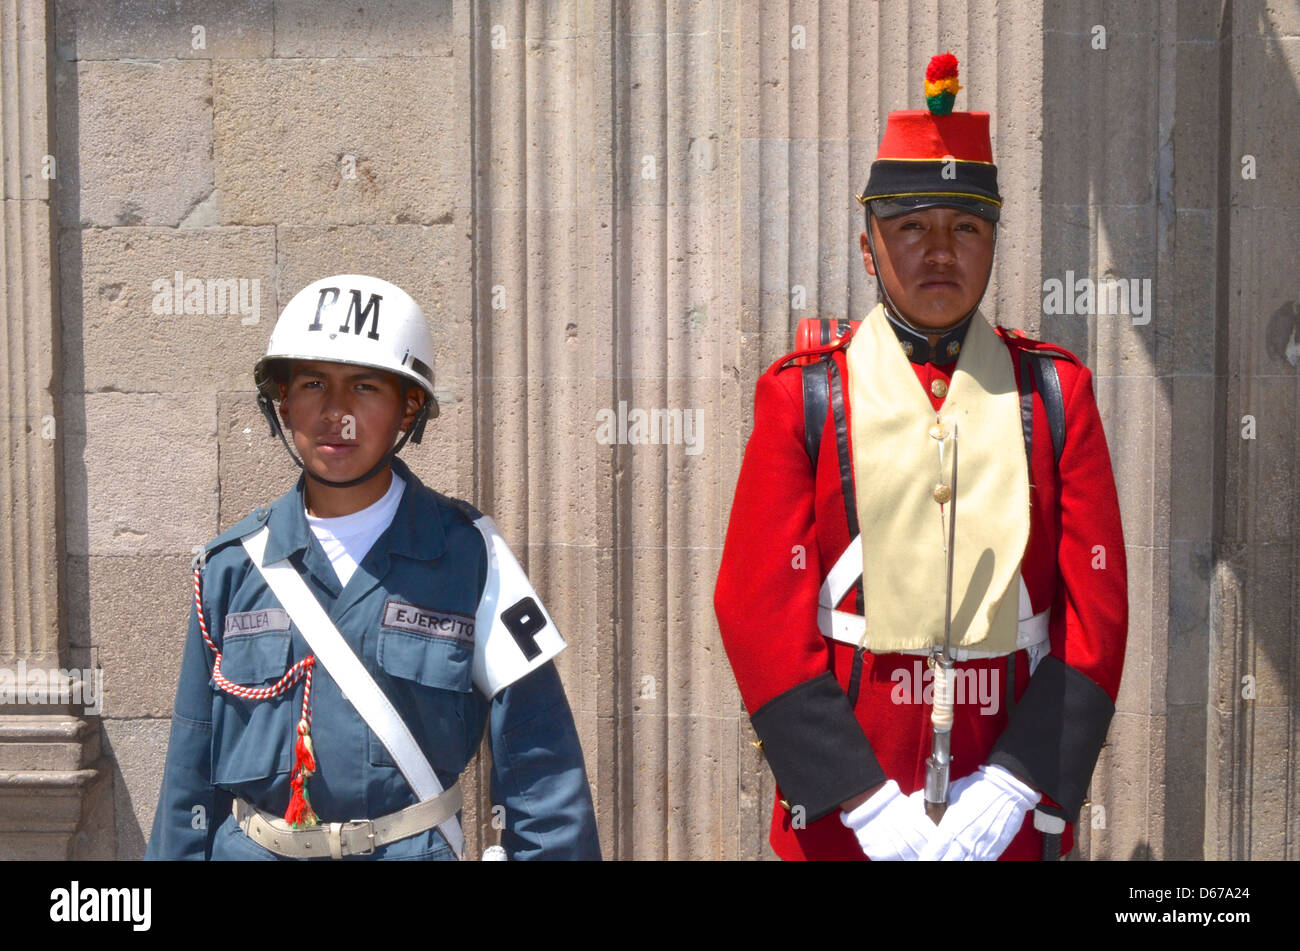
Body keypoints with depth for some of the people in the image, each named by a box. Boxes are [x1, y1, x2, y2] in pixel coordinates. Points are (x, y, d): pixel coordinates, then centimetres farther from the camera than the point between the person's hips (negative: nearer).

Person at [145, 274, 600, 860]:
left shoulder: (469, 556, -5)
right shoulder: (230, 569, 2)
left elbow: (538, 766, -5)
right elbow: (191, 776, 7)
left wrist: (557, 851, -11)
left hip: (413, 849, -2)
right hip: (250, 847, 2)